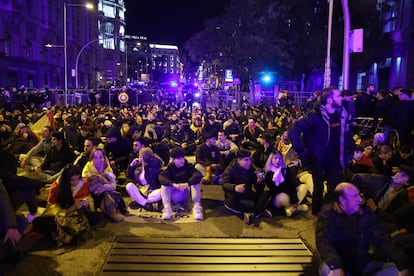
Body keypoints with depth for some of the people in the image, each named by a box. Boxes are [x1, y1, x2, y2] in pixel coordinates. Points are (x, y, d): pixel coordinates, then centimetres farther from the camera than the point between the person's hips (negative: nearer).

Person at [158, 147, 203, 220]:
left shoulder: (188, 166, -9)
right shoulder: (170, 167, -7)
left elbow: (198, 175, -28)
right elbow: (161, 177, -26)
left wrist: (187, 184, -44)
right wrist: (173, 184, -43)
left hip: (186, 192, -1)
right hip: (174, 195, 1)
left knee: (196, 183, -26)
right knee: (164, 185, -23)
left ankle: (197, 208, -31)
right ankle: (167, 209, -32)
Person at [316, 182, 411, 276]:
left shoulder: (366, 213, 3)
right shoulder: (328, 213, -11)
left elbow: (381, 239, -3)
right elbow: (324, 242, -24)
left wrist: (401, 260, -21)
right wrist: (336, 266, -43)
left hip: (363, 265, 5)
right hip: (341, 265, -5)